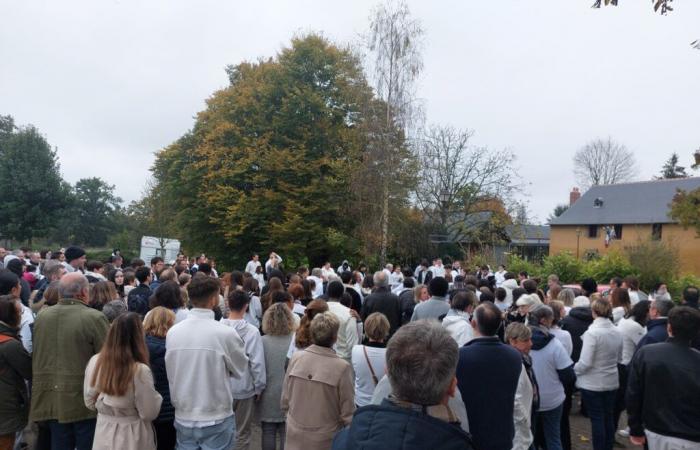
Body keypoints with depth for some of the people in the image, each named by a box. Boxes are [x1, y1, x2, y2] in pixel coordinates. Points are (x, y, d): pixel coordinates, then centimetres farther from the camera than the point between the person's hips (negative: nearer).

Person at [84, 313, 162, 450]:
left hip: (103, 435, 4)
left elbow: (89, 403, 4)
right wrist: (156, 396, -2)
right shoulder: (140, 370, -25)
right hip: (132, 438, -4)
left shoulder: (94, 362, -9)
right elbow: (149, 414, -18)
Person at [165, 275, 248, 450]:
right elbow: (240, 369, -4)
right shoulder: (225, 333, -19)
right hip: (217, 419, -4)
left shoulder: (172, 332, -6)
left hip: (183, 418, 4)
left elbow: (171, 374, 4)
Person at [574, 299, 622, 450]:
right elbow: (619, 358, 13)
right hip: (612, 382, 6)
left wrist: (572, 371, -5)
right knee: (609, 417, 16)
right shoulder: (617, 332, 0)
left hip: (592, 384, -6)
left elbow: (585, 363, -21)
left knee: (597, 419, 4)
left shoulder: (592, 332, -21)